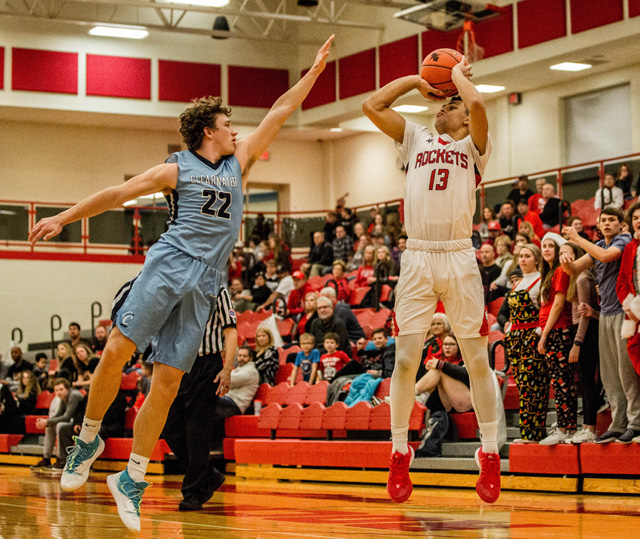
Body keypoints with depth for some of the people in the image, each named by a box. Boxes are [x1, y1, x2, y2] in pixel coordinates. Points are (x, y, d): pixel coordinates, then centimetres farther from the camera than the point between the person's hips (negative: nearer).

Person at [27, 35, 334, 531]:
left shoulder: (238, 162, 18)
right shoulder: (176, 169, 8)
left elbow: (279, 113, 20)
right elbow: (117, 193, 7)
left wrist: (314, 71, 20)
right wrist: (62, 219, 4)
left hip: (203, 286, 3)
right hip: (167, 266, -3)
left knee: (167, 383, -1)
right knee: (116, 350, -17)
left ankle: (132, 479, 5)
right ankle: (89, 439, 5)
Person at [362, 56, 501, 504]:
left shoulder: (473, 146, 8)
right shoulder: (417, 140, 18)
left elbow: (478, 104, -12)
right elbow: (372, 106, 12)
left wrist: (459, 74, 5)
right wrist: (417, 80, 17)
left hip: (459, 259, -2)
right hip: (417, 259, 2)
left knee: (477, 359, 0)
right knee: (406, 359, -3)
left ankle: (490, 457, 9)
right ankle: (400, 456, 7)